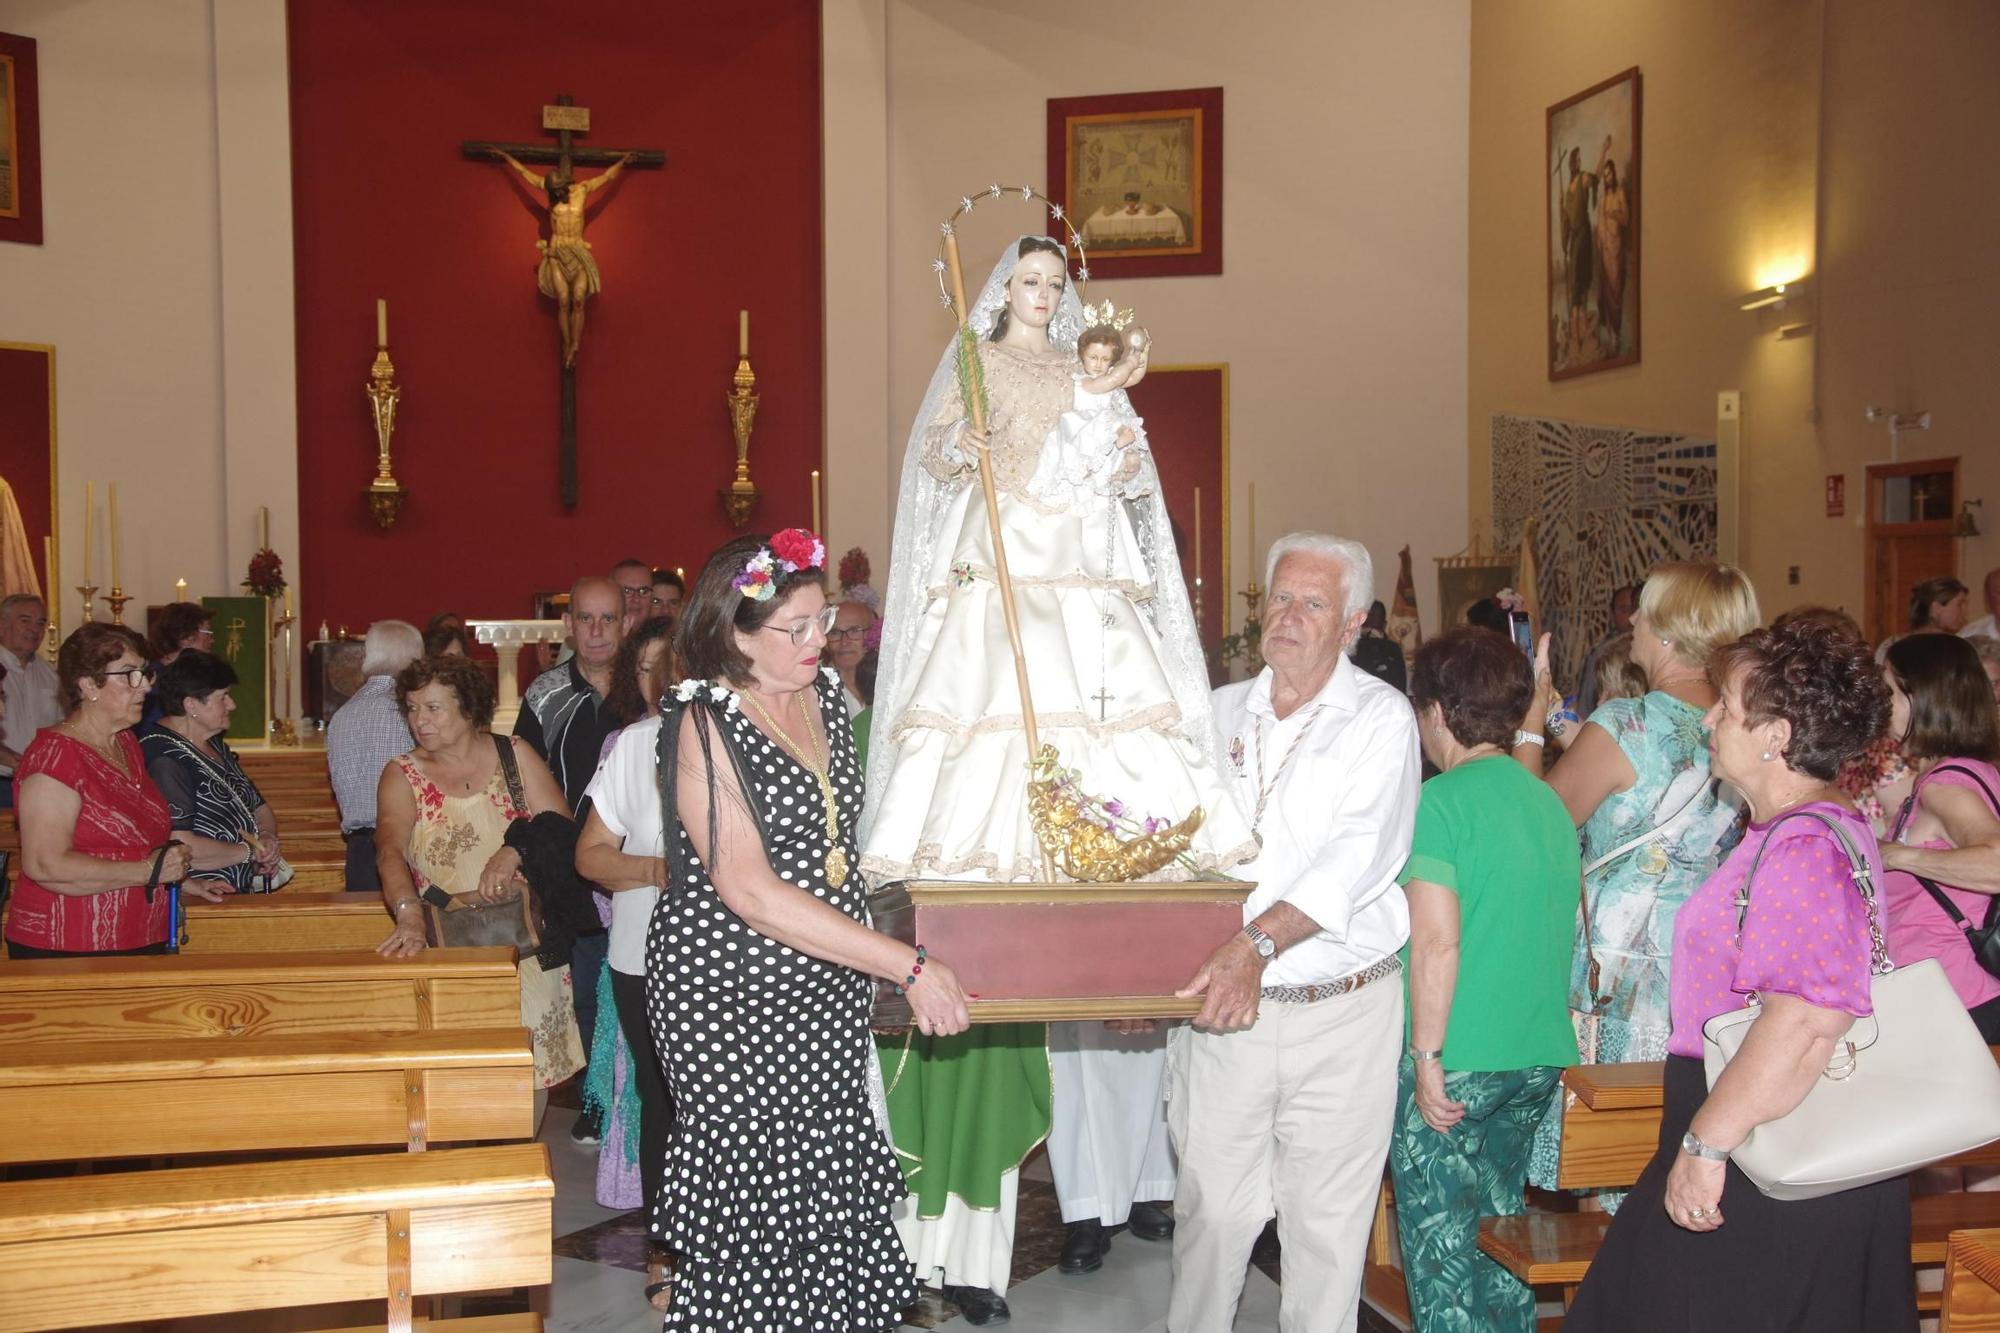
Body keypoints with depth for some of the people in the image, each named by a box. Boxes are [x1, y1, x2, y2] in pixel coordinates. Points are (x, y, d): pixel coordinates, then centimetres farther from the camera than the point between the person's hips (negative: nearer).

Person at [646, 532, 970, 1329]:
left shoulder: (822, 694, 7)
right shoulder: (701, 725, -14)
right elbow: (749, 892, -22)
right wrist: (907, 966, -24)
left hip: (830, 993, 6)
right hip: (732, 995, -6)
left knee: (835, 1192, 5)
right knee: (759, 1204, -2)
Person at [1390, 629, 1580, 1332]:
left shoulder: (1440, 802, -13)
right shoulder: (1552, 804, 8)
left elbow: (1436, 940, -19)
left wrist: (1427, 1057, -14)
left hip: (1456, 1062, -7)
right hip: (1540, 1057, 7)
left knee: (1440, 1244, 3)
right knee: (1499, 1231, 19)